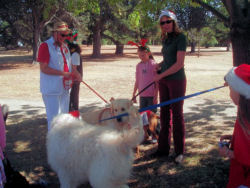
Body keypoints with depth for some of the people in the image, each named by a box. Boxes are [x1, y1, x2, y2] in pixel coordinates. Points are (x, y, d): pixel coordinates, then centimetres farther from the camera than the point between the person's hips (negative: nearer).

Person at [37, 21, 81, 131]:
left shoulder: (64, 46, 13)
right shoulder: (45, 46, -12)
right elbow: (44, 68, -19)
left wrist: (75, 73, 0)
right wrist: (63, 73, -24)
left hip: (65, 87, 8)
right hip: (52, 90, -8)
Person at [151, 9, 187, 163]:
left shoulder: (181, 37, -10)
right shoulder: (166, 39, 12)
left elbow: (179, 63, -17)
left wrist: (161, 75, -13)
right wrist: (158, 66, 6)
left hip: (177, 80, -7)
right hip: (164, 81, 7)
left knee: (177, 115, -1)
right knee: (165, 114, 10)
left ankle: (180, 151, 11)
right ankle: (163, 149, 19)